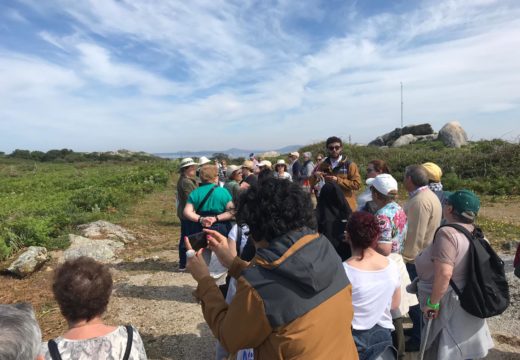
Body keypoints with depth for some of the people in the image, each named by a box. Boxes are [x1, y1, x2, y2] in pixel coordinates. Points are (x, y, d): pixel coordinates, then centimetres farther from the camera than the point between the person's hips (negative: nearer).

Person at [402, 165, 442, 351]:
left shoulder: (420, 201, -25)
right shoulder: (427, 195, 8)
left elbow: (415, 235, -26)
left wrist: (405, 258, -18)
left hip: (416, 259, -10)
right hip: (423, 256, 10)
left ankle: (419, 339, 20)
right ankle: (419, 330, 36)